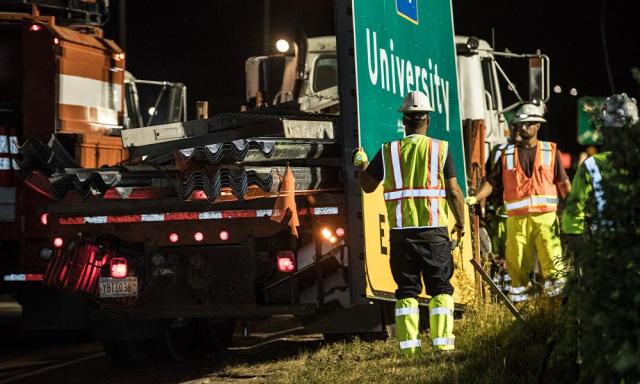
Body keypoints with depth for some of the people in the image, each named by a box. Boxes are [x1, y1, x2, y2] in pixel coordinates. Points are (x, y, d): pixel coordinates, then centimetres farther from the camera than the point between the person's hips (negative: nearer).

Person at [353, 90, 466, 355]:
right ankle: (442, 342, -1)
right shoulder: (440, 149, -2)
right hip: (434, 228, -1)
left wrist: (361, 166, 32)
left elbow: (368, 186, 12)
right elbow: (454, 192, -3)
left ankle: (408, 345, 4)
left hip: (401, 231, 2)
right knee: (440, 287, 6)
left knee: (406, 289, 8)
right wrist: (461, 223, 10)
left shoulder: (388, 152, 2)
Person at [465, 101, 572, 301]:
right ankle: (517, 297, 8)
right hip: (517, 217, 2)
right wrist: (475, 198, -2)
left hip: (545, 215, -2)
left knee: (551, 258, -11)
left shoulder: (550, 151, 11)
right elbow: (492, 181, 12)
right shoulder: (508, 154, 15)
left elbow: (563, 183, 9)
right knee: (516, 260, 0)